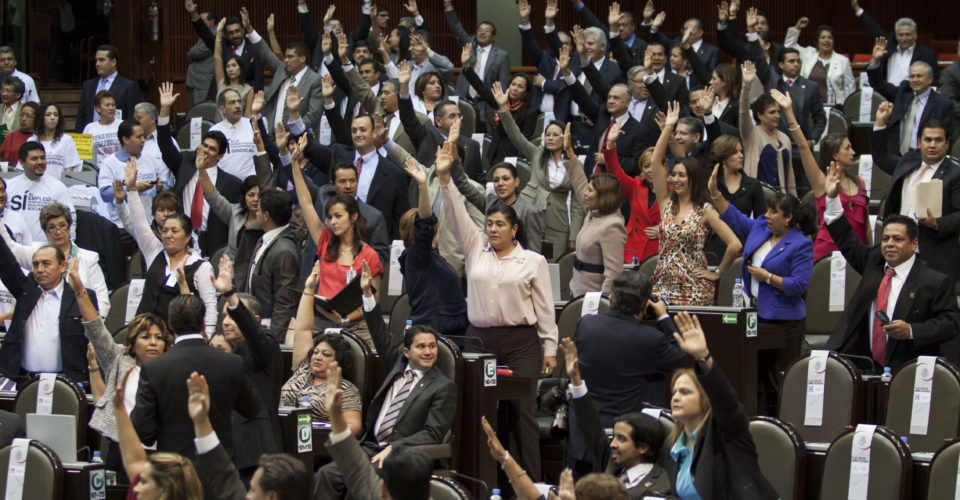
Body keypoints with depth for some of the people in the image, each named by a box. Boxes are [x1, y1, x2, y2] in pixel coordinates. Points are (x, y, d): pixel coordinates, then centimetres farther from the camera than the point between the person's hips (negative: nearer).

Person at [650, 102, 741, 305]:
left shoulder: (705, 211, -4)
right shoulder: (667, 203, 10)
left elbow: (735, 245, -11)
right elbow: (655, 161, 5)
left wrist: (717, 273, -4)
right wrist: (668, 127, 2)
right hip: (663, 286, 4)